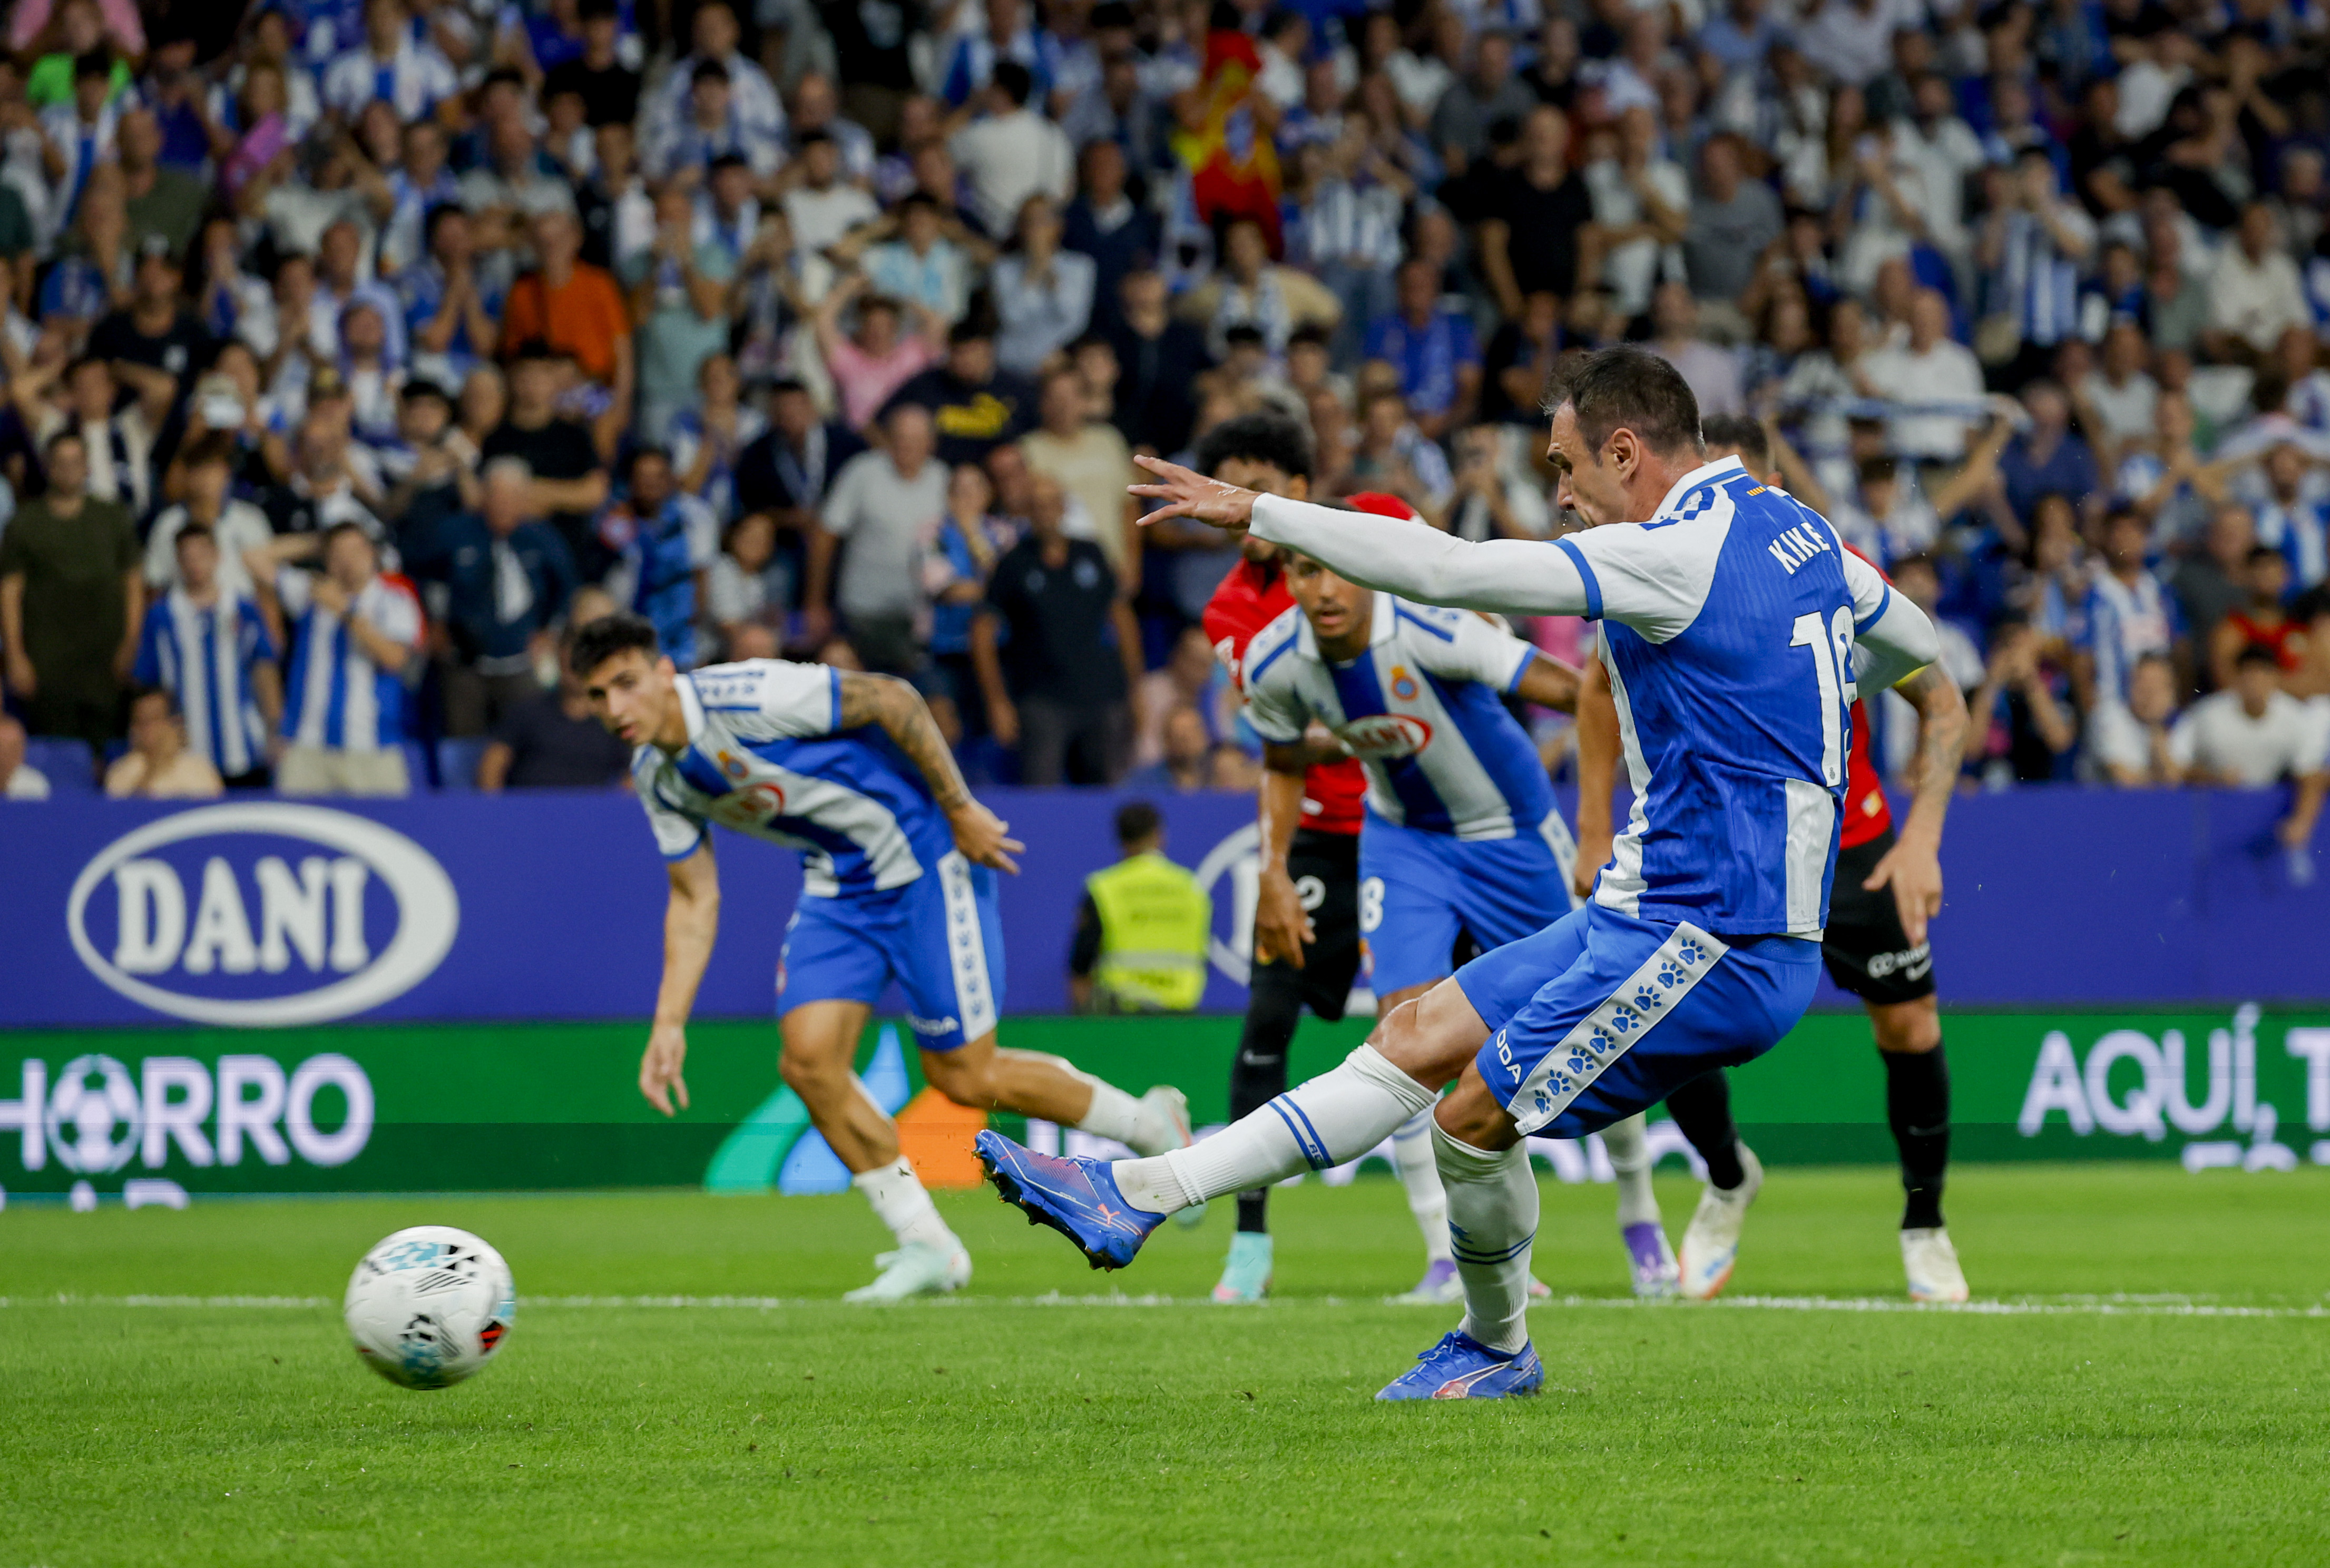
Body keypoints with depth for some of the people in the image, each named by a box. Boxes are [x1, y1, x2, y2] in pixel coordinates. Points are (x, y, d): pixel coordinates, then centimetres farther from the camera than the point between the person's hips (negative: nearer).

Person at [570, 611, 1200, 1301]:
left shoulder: (744, 698, -27)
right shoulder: (656, 777, -1)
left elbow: (892, 699, -22)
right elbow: (694, 899, 8)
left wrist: (960, 810, -18)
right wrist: (669, 1024, 0)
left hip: (922, 861, -7)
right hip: (836, 886, 7)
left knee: (963, 1077, -4)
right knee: (808, 1057, -10)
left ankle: (1151, 1124, 19)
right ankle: (927, 1247, 2)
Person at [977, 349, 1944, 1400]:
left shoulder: (1679, 555, -18)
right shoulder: (1793, 527, 10)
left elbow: (1450, 571, -22)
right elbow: (1913, 644, 27)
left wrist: (1258, 513, -17)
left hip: (1712, 943, -10)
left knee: (1474, 1116, -2)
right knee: (1418, 1037, 7)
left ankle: (1498, 1348, 21)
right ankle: (1138, 1195, 8)